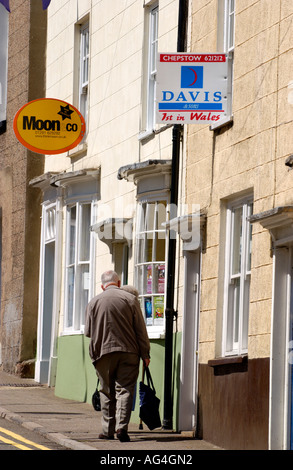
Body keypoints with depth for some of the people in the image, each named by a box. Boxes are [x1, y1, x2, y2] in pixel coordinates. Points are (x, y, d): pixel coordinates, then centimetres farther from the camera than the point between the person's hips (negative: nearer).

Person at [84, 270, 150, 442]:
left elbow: (88, 332, 8)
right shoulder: (130, 299, 0)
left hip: (103, 351, 1)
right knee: (125, 389, -1)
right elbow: (141, 329, 0)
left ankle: (108, 430, 12)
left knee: (107, 392, 10)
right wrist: (145, 353, 5)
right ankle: (122, 427, -15)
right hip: (128, 351, -1)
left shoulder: (94, 302, 4)